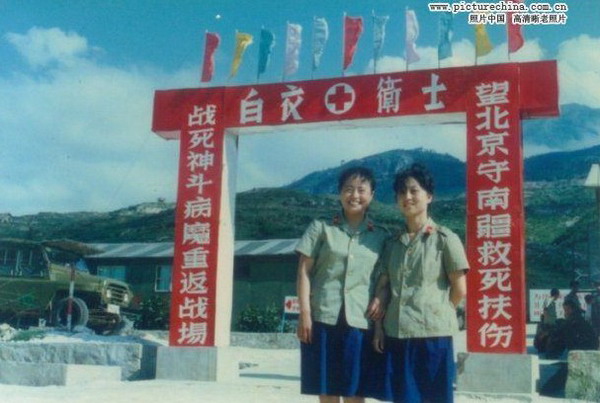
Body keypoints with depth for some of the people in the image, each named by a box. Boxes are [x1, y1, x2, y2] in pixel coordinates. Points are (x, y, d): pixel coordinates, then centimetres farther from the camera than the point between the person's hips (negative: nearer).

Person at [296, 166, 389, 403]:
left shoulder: (381, 236, 11)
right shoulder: (321, 228, 7)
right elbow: (304, 271, 2)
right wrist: (305, 313, -6)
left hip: (360, 321, 1)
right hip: (323, 318, -1)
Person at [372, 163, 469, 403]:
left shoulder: (445, 239, -2)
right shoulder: (393, 243, 12)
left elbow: (460, 289, -2)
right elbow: (382, 287, 10)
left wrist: (437, 314, 2)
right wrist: (378, 326, 4)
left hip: (433, 334, -4)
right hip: (396, 334, 5)